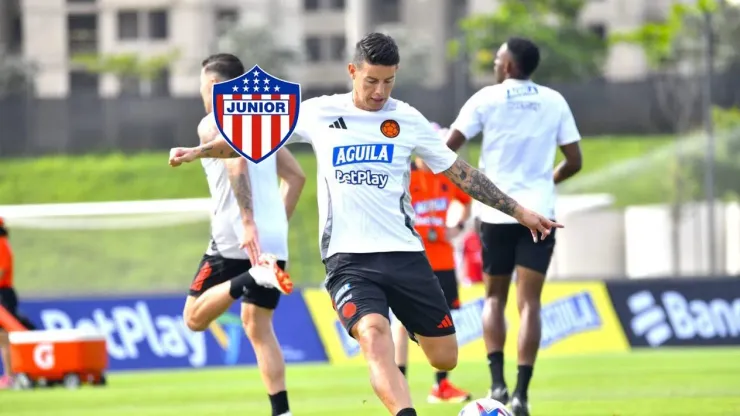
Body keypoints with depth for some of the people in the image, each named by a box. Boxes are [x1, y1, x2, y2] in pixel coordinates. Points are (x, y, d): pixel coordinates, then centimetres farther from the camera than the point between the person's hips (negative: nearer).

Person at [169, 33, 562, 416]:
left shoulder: (407, 120, 5)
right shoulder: (319, 113, 3)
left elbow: (458, 171, 12)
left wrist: (519, 211, 12)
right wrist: (198, 151, 4)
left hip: (404, 254, 2)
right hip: (348, 259, -2)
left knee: (445, 357, 3)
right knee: (375, 337, -29)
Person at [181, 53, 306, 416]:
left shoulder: (212, 123, -2)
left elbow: (237, 163, -21)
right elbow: (296, 176, 22)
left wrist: (249, 224, -26)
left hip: (235, 238, -7)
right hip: (274, 241, 7)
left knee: (195, 318, 0)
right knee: (258, 327, 11)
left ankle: (254, 276, -26)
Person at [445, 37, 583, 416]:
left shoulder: (486, 99, -2)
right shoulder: (554, 102, 5)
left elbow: (447, 147, -5)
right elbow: (574, 161, 6)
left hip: (497, 211, -1)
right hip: (539, 213, 1)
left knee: (495, 297, 14)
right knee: (529, 303, 0)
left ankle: (497, 382, -2)